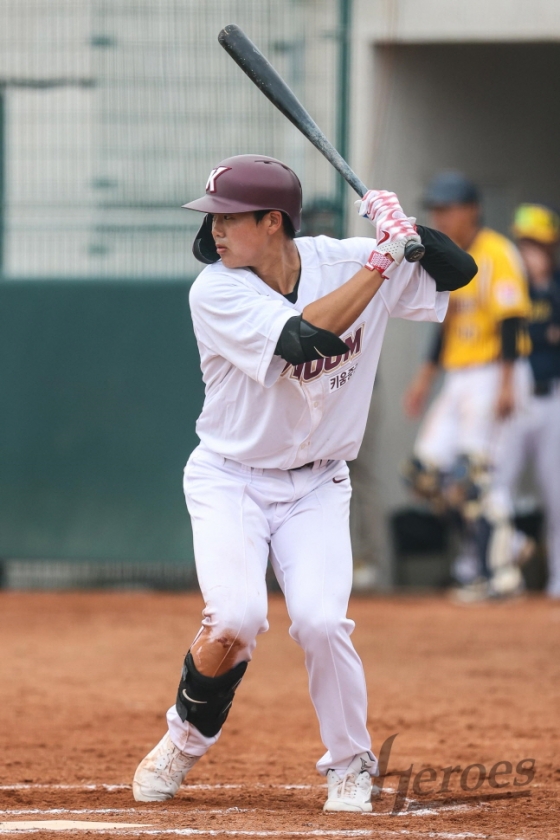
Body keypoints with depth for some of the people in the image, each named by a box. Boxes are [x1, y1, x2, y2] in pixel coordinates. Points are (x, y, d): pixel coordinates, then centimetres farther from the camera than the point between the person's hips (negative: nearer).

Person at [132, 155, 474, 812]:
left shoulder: (342, 262, -7)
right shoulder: (216, 293, -18)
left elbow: (458, 270, -2)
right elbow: (304, 338, -32)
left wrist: (405, 232, -21)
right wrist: (381, 261, -29)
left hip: (315, 487, 2)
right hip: (230, 480, -2)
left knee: (320, 622, -19)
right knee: (236, 620, -23)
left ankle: (349, 764, 6)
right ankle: (187, 738, 7)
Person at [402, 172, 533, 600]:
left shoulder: (496, 255, -11)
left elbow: (510, 321, -17)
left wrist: (506, 385, -23)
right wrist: (425, 377, 19)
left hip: (494, 374, -9)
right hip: (458, 379, 9)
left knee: (471, 473, -14)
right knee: (426, 470, 3)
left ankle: (501, 572, -5)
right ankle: (507, 543, 13)